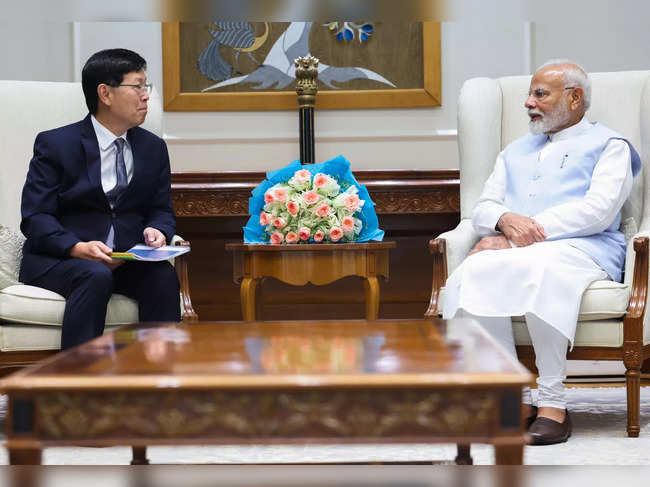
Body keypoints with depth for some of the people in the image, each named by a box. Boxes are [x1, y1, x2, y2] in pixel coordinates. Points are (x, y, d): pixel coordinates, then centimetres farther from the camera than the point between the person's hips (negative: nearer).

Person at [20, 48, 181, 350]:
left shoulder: (153, 148, 14)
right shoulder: (55, 144, -1)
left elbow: (161, 209, 16)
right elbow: (35, 218, -8)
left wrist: (156, 231, -11)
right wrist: (77, 248, -26)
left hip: (127, 258, 4)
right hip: (55, 259, -4)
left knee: (163, 276, -27)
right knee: (95, 276, -36)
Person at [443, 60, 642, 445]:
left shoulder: (608, 145, 15)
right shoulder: (516, 152, 33)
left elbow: (598, 210, -3)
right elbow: (483, 209, 21)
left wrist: (530, 230, -11)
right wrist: (507, 221, -5)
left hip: (581, 249, -4)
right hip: (514, 249, 5)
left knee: (540, 269, -41)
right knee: (474, 273, -32)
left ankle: (553, 403, -34)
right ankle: (516, 399, -28)